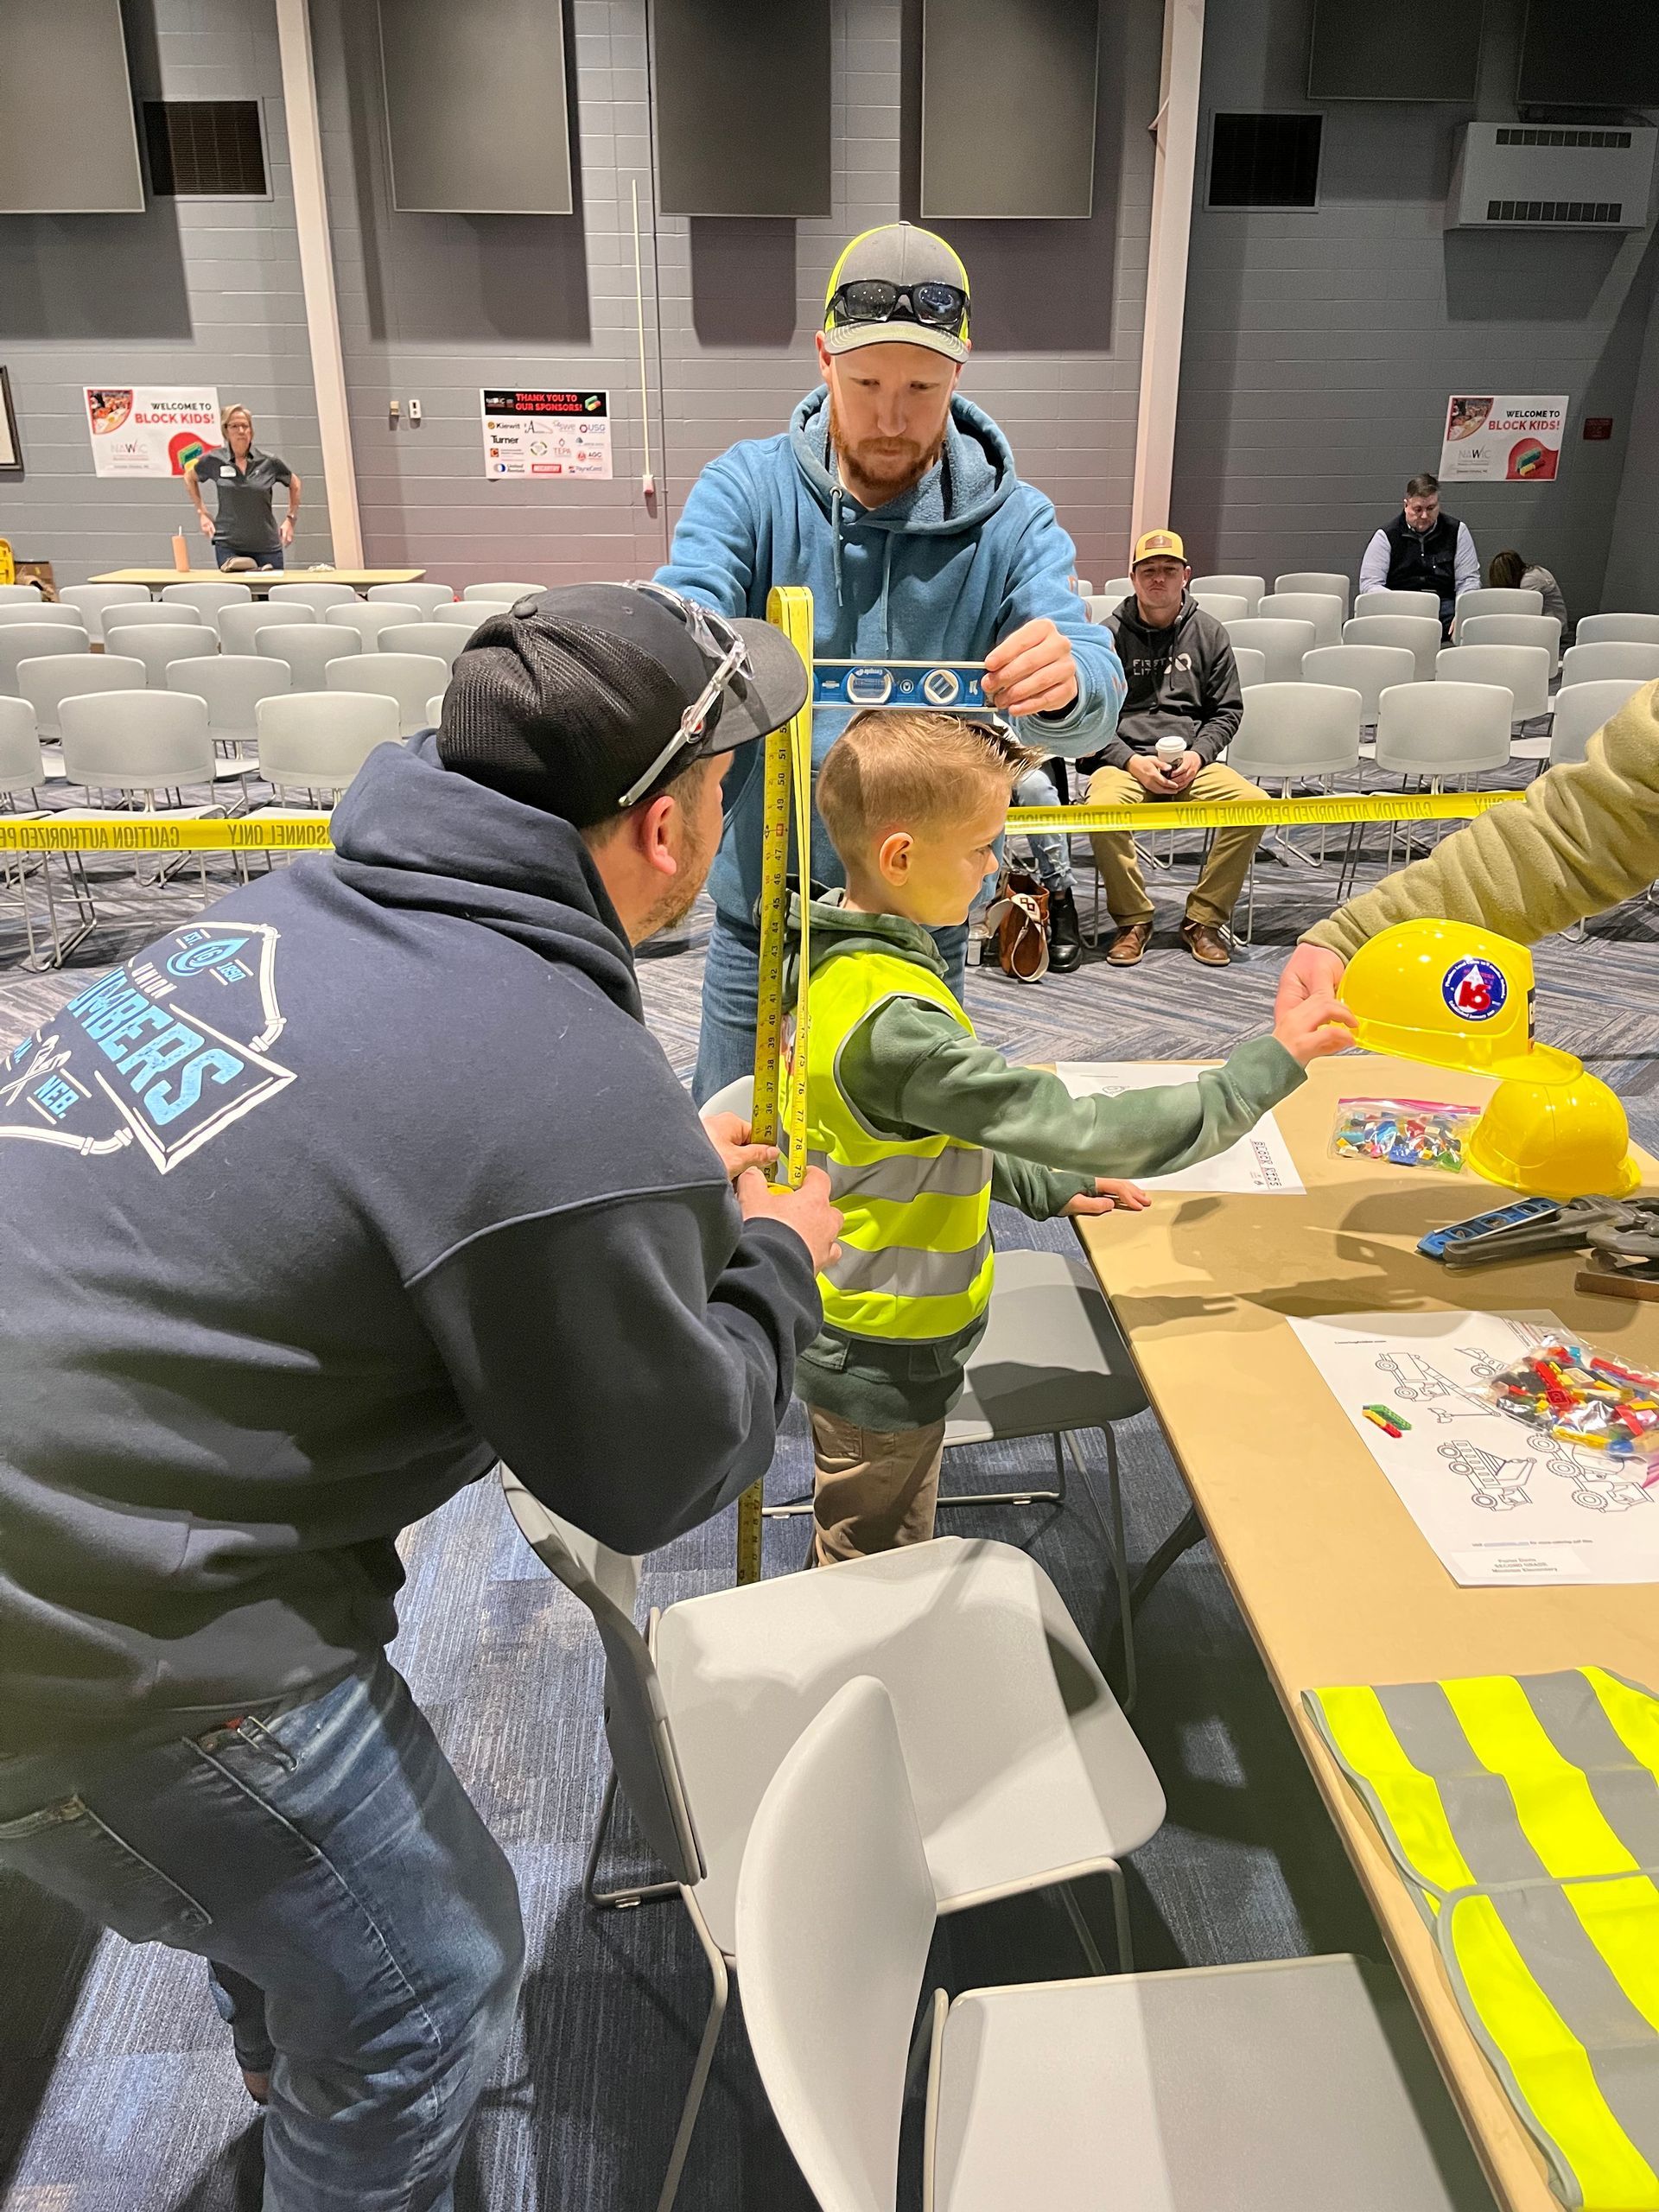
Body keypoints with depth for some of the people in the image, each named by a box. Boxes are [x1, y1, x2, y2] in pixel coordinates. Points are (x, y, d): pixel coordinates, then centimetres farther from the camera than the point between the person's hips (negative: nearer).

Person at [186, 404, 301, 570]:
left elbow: (294, 484, 16)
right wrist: (202, 513, 12)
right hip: (228, 546, 0)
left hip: (267, 546, 0)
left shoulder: (269, 462, 0)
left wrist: (290, 519, 9)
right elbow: (189, 477, 19)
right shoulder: (214, 460, 1)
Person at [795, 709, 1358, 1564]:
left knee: (880, 1569, 28)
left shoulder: (838, 955, -3)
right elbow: (1085, 1131, -34)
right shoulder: (894, 1024, -34)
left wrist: (1039, 1188, 8)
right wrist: (1270, 1063, -27)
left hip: (847, 1326, 9)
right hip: (884, 1359, -9)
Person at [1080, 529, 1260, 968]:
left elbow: (1227, 710, 14)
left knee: (1254, 804, -25)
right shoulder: (1110, 634, 4)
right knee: (1103, 807, -36)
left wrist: (1198, 754, -4)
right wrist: (1131, 761, -11)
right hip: (1124, 759, -2)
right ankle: (1133, 920, -13)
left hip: (1193, 761, 2)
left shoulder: (1209, 633, 11)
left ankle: (1203, 919, -8)